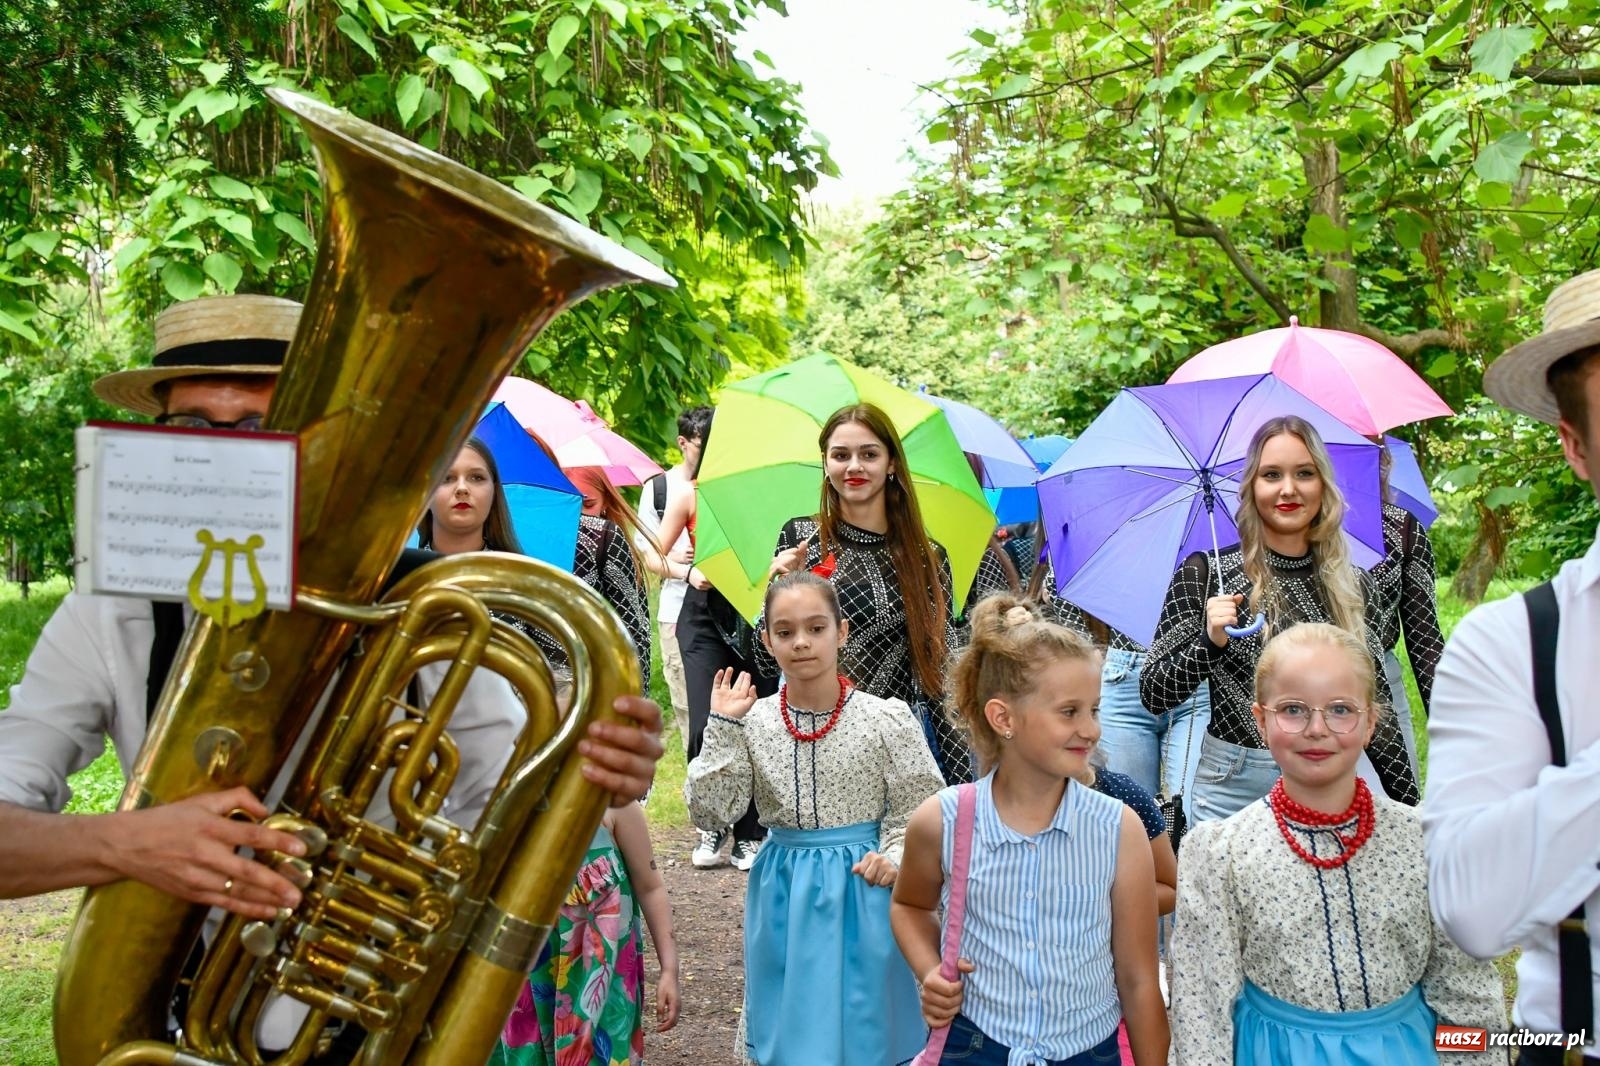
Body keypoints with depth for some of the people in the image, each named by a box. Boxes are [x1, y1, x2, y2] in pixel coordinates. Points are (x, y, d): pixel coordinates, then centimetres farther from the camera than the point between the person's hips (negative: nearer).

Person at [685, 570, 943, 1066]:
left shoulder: (886, 720, -11)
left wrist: (893, 857, -19)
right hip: (783, 895, 2)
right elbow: (709, 812, -8)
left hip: (860, 890, -2)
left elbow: (920, 810, -3)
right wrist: (722, 727, -14)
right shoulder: (752, 722, -5)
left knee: (861, 1025, 9)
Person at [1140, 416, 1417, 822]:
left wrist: (1409, 804, 8)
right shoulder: (1205, 573, -6)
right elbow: (1153, 696, -7)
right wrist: (1209, 642, -23)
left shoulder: (1354, 585, 4)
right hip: (1234, 790, -2)